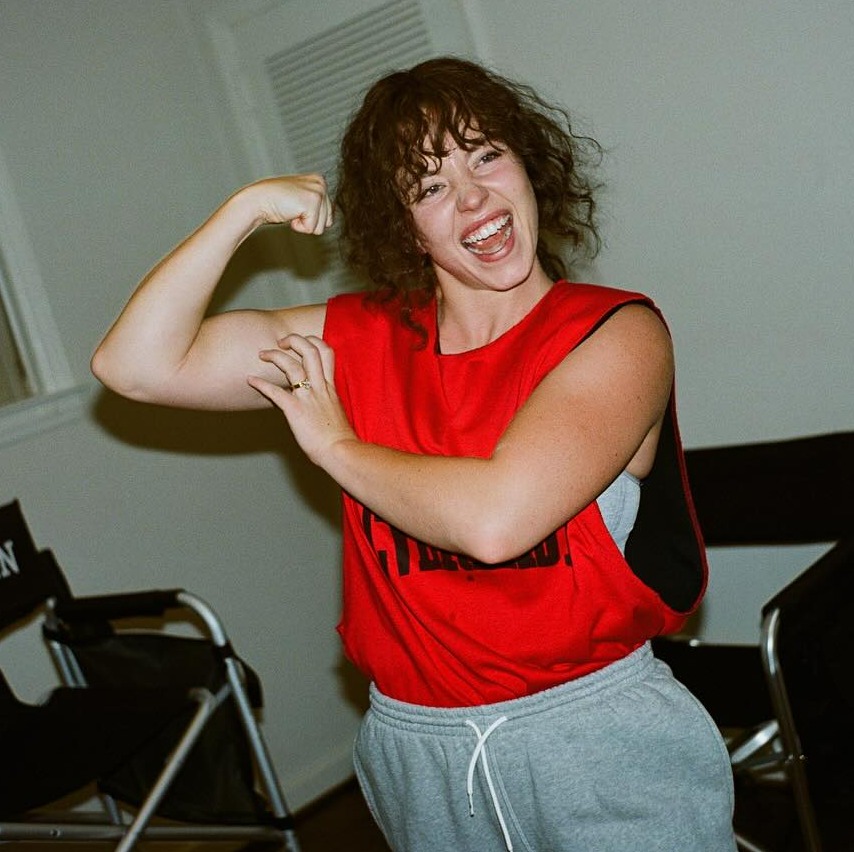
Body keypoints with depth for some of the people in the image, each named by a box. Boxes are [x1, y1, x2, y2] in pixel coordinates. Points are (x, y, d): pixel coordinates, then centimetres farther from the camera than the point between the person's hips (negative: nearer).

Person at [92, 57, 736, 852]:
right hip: (417, 750, 4)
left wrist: (335, 445, -9)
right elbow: (137, 363, -3)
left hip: (599, 742, -3)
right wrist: (247, 208, -5)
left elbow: (493, 518, -25)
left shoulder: (615, 332, -11)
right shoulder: (359, 339, 2)